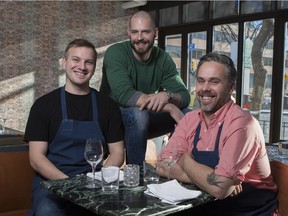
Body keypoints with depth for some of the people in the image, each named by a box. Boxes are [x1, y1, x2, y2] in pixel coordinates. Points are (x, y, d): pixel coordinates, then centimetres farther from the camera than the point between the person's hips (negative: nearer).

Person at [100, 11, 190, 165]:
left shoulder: (164, 59, -3)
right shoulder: (115, 53, -17)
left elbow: (184, 97, -10)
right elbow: (123, 95, -31)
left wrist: (167, 95, -34)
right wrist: (169, 107, -32)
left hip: (145, 118, 5)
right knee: (138, 113, -35)